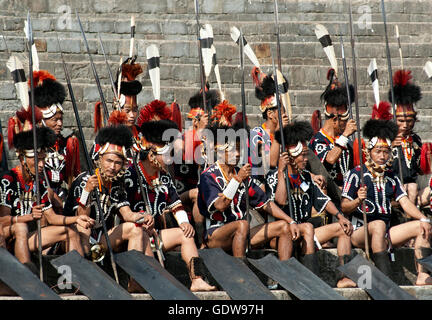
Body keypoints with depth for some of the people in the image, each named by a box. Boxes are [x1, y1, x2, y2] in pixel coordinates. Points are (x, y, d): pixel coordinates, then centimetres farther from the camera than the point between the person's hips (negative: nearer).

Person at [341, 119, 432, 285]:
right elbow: (344, 208, -8)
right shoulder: (356, 175, -3)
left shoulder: (391, 177, 15)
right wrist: (358, 200, -30)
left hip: (385, 234, 6)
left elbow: (405, 202, 8)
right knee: (379, 224, -37)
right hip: (359, 232, -6)